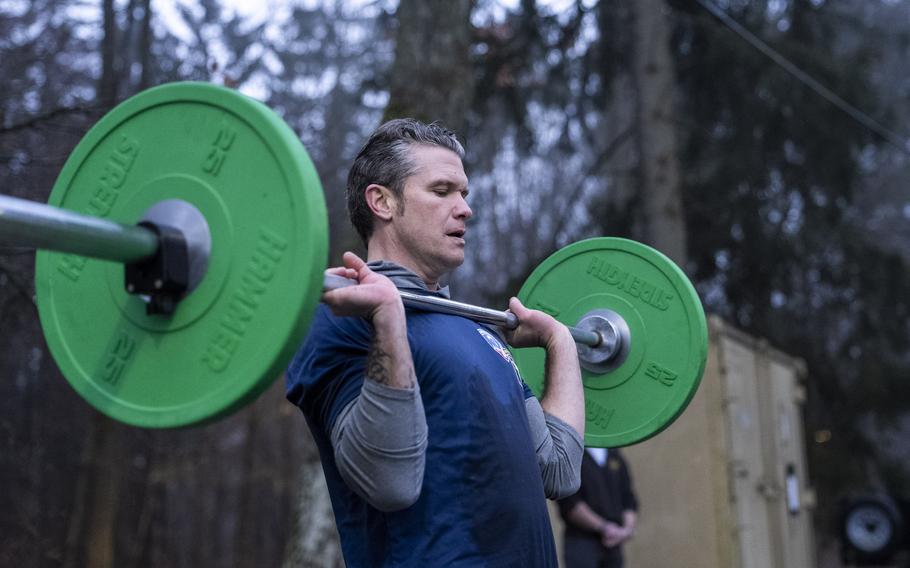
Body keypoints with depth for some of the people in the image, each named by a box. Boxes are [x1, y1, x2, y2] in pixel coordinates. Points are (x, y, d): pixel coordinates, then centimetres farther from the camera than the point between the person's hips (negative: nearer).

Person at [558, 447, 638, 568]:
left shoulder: (615, 454, 13)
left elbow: (629, 499, 14)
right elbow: (569, 504, -13)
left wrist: (628, 528, -4)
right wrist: (603, 527, -14)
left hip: (613, 545, 5)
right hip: (581, 542, -5)